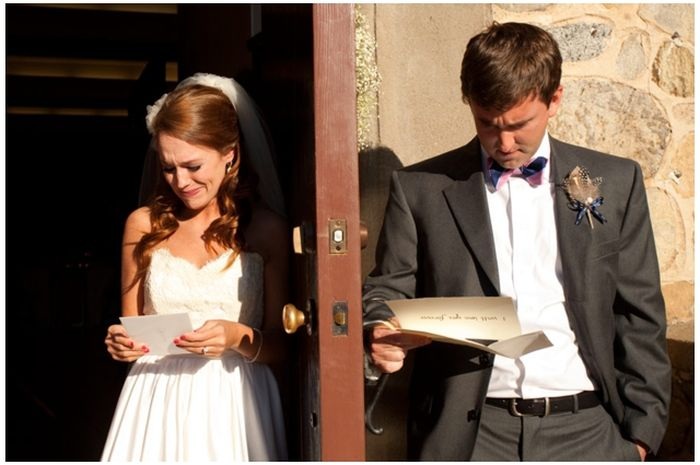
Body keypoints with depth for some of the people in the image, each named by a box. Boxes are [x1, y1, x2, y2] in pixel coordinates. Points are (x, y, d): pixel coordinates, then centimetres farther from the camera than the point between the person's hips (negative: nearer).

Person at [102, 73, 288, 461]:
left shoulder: (267, 228, -5)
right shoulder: (143, 225, 3)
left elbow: (282, 345, -2)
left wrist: (239, 338, -21)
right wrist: (120, 343, -9)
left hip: (235, 406, -2)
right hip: (156, 403, 2)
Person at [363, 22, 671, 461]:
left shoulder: (616, 182, 6)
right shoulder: (420, 188, 2)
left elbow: (640, 316, 8)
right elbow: (387, 292, 6)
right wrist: (382, 335, -15)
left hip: (587, 428, 1)